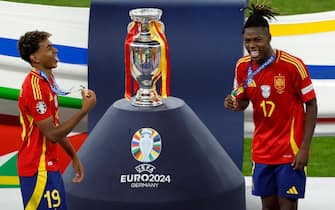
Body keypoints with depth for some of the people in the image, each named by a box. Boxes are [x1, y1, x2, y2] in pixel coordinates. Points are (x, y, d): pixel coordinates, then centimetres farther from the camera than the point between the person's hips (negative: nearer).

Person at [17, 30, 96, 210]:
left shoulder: (47, 80, 10)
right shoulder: (35, 87, -21)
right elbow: (52, 134, -22)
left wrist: (74, 157, 19)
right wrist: (85, 110, -19)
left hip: (49, 166, 10)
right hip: (38, 169, -10)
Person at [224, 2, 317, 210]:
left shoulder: (292, 65, -16)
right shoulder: (243, 66, -2)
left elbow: (311, 105, -10)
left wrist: (304, 148, -14)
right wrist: (234, 104, -13)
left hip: (290, 151, -5)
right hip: (262, 151, 5)